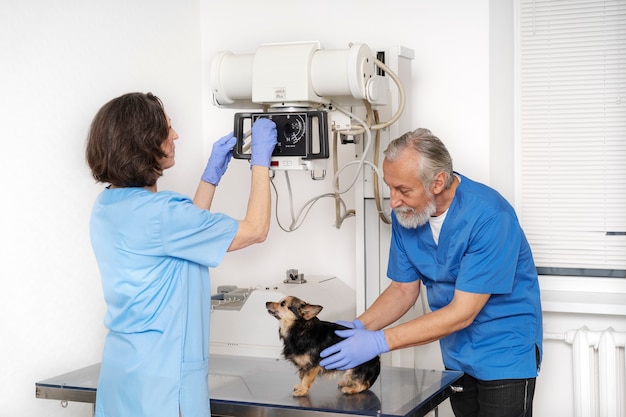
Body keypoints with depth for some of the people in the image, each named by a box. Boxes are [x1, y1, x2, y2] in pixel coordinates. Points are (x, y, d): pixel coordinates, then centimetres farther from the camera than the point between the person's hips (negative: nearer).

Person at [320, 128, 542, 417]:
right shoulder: (405, 214, -8)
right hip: (456, 355, 6)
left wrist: (380, 341, -31)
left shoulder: (489, 216, -28)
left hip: (505, 353, -5)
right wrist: (360, 326, -17)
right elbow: (403, 289, 1)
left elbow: (462, 313, -27)